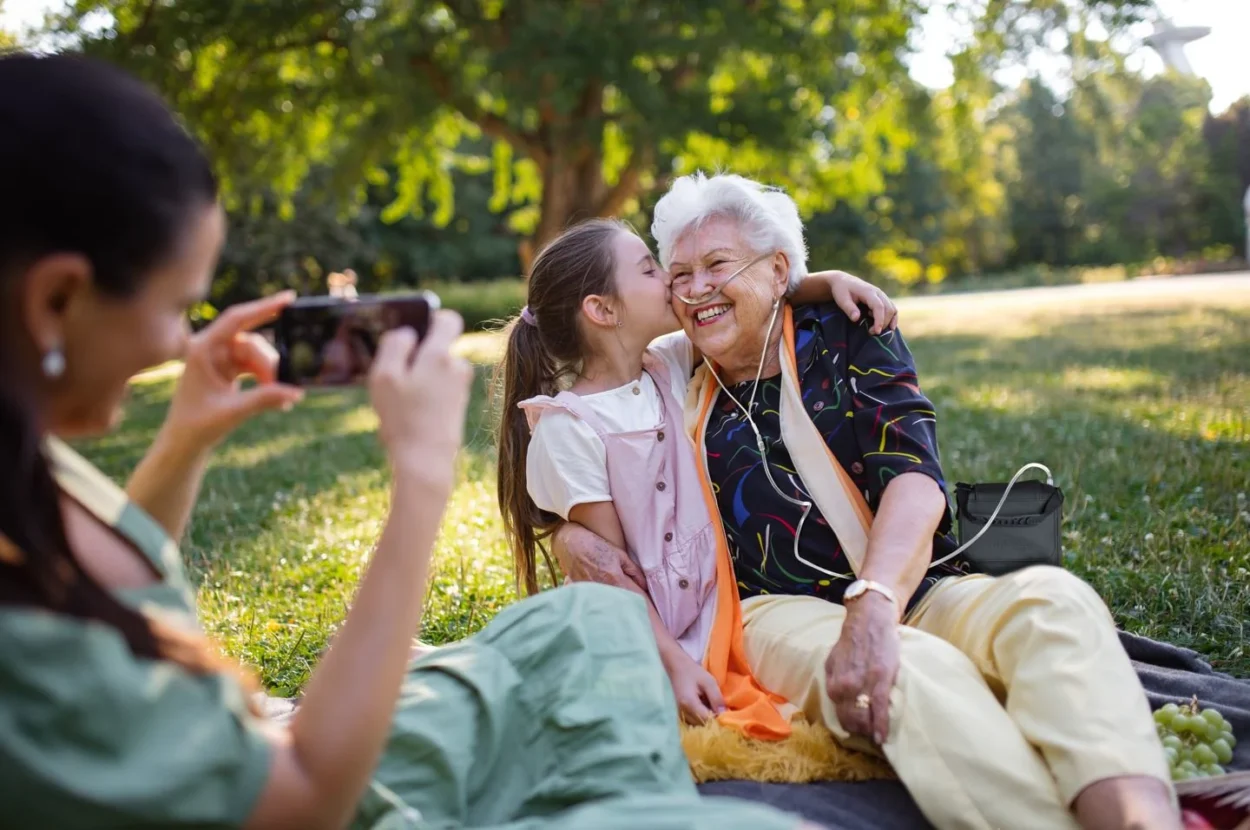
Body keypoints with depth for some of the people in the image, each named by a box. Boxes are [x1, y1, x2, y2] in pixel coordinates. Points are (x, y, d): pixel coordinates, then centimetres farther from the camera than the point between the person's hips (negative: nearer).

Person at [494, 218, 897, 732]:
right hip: (643, 629, -6)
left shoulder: (671, 364, 5)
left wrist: (830, 281, -3)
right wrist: (674, 662, -19)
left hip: (718, 606, 7)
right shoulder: (567, 427, -13)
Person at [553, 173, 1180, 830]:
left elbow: (915, 481, -7)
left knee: (1052, 599, -32)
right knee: (912, 671, -36)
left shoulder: (848, 336, 9)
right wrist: (574, 541, -4)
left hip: (915, 593, 1)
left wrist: (872, 606, -28)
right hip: (782, 611, -1)